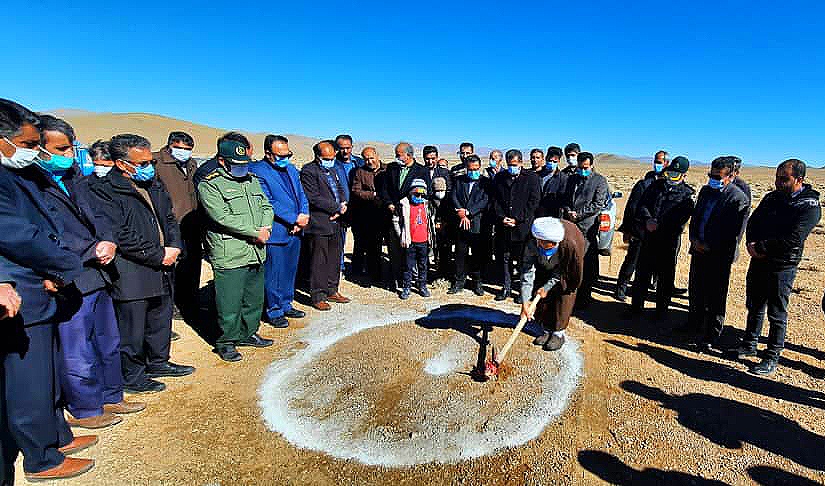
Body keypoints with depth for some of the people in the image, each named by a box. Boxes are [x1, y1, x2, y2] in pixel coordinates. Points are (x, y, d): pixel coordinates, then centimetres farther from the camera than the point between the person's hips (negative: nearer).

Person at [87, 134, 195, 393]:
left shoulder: (154, 184, 11)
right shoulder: (104, 190, -13)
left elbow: (169, 218, 17)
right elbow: (121, 235, -19)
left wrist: (174, 246, -2)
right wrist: (159, 255, -16)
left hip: (161, 269, 8)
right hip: (131, 275, -7)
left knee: (161, 319, 20)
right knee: (131, 327, 5)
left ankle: (158, 362, 38)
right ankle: (131, 376, 23)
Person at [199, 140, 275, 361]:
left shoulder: (252, 180, 16)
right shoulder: (209, 185, -7)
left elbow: (266, 206, 15)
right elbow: (223, 218, -17)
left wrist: (266, 228, -5)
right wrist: (255, 233, -16)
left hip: (257, 253, 7)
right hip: (230, 257, -7)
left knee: (254, 298, 17)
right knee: (230, 302, 1)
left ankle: (248, 334, 34)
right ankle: (226, 342, 19)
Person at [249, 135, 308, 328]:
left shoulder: (292, 169, 14)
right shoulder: (258, 171, -10)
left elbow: (301, 195, 14)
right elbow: (268, 204, -16)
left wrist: (304, 217, -3)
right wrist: (295, 219, -16)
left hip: (294, 232, 7)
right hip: (275, 233, -7)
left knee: (290, 271, 17)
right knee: (273, 275, 3)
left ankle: (286, 305, 32)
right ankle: (273, 312, 18)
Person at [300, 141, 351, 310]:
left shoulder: (332, 170, 17)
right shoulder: (308, 171, -10)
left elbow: (340, 188, 21)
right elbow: (314, 198, -18)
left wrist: (342, 204, -1)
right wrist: (337, 208, -15)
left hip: (335, 222, 8)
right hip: (318, 224, -8)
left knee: (334, 258, 14)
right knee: (319, 261, 0)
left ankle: (332, 291, 27)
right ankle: (318, 296, 11)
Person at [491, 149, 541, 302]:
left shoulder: (531, 178, 1)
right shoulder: (499, 177, 11)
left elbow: (534, 202, -4)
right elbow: (495, 200, 9)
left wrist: (518, 219, -10)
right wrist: (501, 217, -5)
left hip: (523, 226, -3)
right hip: (503, 227, 4)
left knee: (523, 260, 3)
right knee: (504, 259, 9)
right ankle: (506, 288, 23)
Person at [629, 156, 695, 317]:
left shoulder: (687, 194, -2)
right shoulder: (656, 185, 9)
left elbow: (680, 219, -12)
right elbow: (642, 204, 4)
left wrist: (658, 225, -21)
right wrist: (647, 219, -14)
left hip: (669, 241, -3)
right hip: (649, 237, 3)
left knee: (665, 277, 7)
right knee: (642, 273, 9)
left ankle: (661, 311, 22)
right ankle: (636, 307, 21)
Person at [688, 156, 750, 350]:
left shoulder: (738, 198, -12)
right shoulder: (706, 191, 9)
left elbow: (734, 233, -14)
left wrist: (709, 246, -14)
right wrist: (694, 239, 0)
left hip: (719, 255, -7)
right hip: (699, 249, 7)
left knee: (714, 298, 1)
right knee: (696, 290, 18)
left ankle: (710, 337, 13)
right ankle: (694, 325, 36)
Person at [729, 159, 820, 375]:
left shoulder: (810, 206, -12)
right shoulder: (772, 197, 7)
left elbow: (792, 239, -21)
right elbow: (752, 222, 7)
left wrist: (760, 248, -18)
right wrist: (752, 244, -10)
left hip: (782, 267, -6)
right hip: (758, 261, 6)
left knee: (777, 314, 6)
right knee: (754, 307, 17)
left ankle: (772, 357, 18)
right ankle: (749, 345, 32)